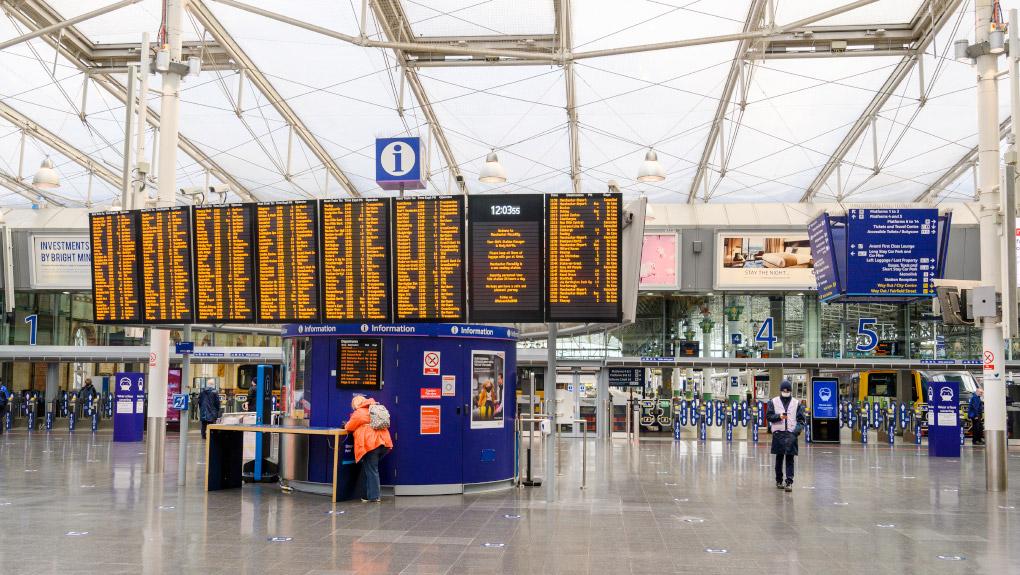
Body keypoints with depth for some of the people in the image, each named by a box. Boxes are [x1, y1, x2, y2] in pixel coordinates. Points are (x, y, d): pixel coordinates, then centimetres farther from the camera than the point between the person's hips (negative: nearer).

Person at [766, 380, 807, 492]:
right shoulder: (773, 402, 7)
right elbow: (768, 416, 4)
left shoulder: (797, 403, 7)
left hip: (791, 434, -1)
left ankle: (789, 482, -8)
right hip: (778, 433, 1)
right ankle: (779, 480, 21)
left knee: (790, 458, -5)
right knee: (779, 458, 9)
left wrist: (798, 429, -10)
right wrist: (779, 416, -13)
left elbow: (802, 419, 5)